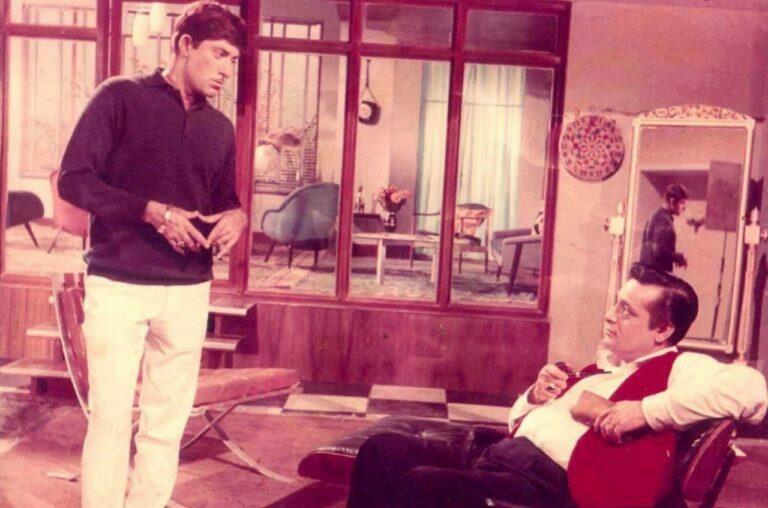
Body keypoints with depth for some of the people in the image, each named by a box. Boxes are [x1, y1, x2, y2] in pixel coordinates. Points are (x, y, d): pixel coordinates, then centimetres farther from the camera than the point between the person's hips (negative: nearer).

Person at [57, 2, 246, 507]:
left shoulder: (220, 128, 14)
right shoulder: (121, 96, -2)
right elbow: (74, 179, -8)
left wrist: (236, 216, -5)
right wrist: (154, 212, -17)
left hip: (189, 290, 5)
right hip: (119, 285, -4)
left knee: (168, 421, 9)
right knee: (111, 417, 1)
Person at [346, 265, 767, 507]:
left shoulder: (678, 368, 0)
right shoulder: (604, 366, 24)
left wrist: (646, 411, -23)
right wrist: (536, 396, 6)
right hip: (497, 454, 9)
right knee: (382, 450, -4)